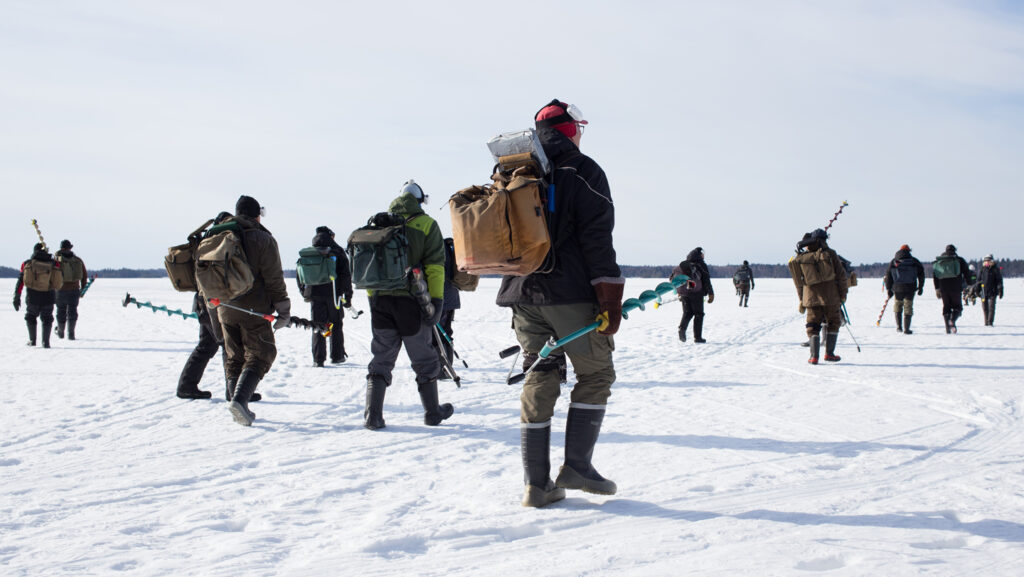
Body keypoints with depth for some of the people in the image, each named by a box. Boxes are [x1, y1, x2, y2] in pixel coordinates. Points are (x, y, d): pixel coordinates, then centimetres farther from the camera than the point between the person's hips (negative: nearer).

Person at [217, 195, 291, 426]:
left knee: (233, 358, 13)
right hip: (254, 311, -5)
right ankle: (240, 399, -19)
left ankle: (240, 410, 13)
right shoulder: (263, 239, -8)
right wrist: (283, 310, -3)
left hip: (226, 310, 5)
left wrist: (214, 307, 22)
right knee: (258, 356, 1)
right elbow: (274, 279, -10)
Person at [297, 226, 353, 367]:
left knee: (317, 326, 6)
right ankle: (337, 356, 15)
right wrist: (348, 295, -1)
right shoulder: (337, 251, 1)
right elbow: (346, 274, -5)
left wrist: (305, 292, 18)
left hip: (315, 295, 2)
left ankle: (318, 359, -1)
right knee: (336, 324, 14)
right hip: (333, 294, -1)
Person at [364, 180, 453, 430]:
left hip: (380, 299, 3)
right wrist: (437, 300, -9)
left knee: (381, 358, 9)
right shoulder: (426, 224, 1)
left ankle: (373, 415, 0)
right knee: (424, 360, 10)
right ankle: (432, 412, 20)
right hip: (410, 300, -3)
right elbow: (434, 265, -7)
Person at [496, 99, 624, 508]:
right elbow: (597, 238, -12)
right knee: (595, 374, 8)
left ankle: (537, 483, 7)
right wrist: (610, 300, -11)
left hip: (523, 296, 6)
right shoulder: (582, 171, -4)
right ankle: (577, 466, 3)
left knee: (537, 381, 8)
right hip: (570, 294, -6)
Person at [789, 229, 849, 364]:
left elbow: (799, 283, 11)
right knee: (833, 323, 15)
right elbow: (841, 275, -2)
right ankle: (829, 353, 13)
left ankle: (814, 356, 0)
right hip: (831, 297, -2)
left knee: (813, 326, 10)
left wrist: (801, 300, 20)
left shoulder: (799, 259, 5)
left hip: (811, 298, 2)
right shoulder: (829, 254, -3)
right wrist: (843, 293, 8)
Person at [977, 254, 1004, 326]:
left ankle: (990, 322, -11)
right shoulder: (982, 269, 10)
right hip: (984, 291, 4)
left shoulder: (995, 269, -1)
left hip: (992, 291, -4)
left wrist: (1000, 291, -7)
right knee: (984, 307, 5)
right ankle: (986, 322, 16)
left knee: (991, 307, -11)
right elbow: (978, 280, 17)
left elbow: (999, 281, -2)